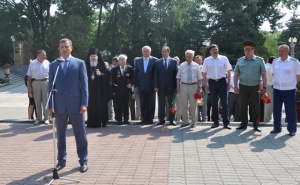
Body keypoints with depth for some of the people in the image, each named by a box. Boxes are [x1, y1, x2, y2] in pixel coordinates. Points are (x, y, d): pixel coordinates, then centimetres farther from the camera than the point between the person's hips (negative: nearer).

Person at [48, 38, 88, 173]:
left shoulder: (80, 63, 3)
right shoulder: (53, 65, 9)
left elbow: (84, 84, -1)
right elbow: (51, 85, 9)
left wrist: (84, 103, -8)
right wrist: (50, 105, 2)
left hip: (75, 104, -2)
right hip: (59, 105, 2)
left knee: (80, 134, 5)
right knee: (60, 135, 11)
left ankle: (83, 161, 16)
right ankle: (61, 160, 25)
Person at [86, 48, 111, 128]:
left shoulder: (101, 65, 4)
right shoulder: (86, 66, 8)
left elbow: (108, 75, 0)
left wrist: (100, 74, -15)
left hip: (100, 89, -1)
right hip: (90, 89, 1)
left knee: (101, 105, -2)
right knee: (91, 105, -2)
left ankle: (102, 121, 5)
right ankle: (92, 122, 3)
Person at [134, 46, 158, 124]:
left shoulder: (154, 60, 0)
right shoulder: (138, 61, 9)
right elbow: (136, 73, 10)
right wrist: (136, 85, 4)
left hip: (151, 86, -2)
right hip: (141, 86, 2)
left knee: (151, 103, 3)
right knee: (143, 103, 4)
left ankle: (150, 118, 11)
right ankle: (144, 118, 11)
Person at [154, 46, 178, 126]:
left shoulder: (174, 61, 5)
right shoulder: (158, 62, 7)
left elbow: (176, 74, 3)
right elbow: (156, 75, 4)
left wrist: (177, 85, -4)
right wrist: (156, 86, -5)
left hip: (171, 86, -1)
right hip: (161, 86, 1)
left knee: (171, 104, 4)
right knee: (161, 104, 5)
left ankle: (172, 120, 11)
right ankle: (161, 119, 12)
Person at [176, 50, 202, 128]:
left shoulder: (196, 66, 6)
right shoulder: (182, 65, 8)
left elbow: (199, 77, 7)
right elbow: (178, 77, 8)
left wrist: (199, 86, -2)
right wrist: (178, 86, 0)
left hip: (193, 86, -1)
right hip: (184, 86, 1)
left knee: (193, 105, 4)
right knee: (184, 105, 5)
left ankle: (194, 122, 14)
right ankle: (185, 121, 16)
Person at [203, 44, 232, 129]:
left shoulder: (224, 58, 1)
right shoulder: (207, 60, 3)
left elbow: (228, 71, 5)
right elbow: (204, 74, 8)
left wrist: (229, 83, 1)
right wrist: (206, 85, 4)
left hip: (222, 81, -1)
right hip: (212, 82, 1)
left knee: (224, 103, 0)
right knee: (214, 103, 9)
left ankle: (226, 123, 7)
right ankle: (216, 122, 21)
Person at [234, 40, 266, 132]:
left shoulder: (259, 60, 0)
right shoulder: (240, 61, 6)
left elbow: (263, 75, -1)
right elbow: (236, 74, 10)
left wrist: (264, 87, -7)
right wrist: (235, 87, 4)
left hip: (255, 87, -2)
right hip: (243, 86, 2)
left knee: (255, 107, 3)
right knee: (243, 106, 8)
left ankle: (256, 125, 15)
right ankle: (244, 124, 20)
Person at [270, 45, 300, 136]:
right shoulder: (275, 61, 5)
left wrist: (292, 84, 7)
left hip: (289, 90, -4)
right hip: (277, 89, 4)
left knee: (290, 110, 2)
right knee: (276, 109, 9)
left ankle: (292, 129, 13)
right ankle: (277, 127, 21)